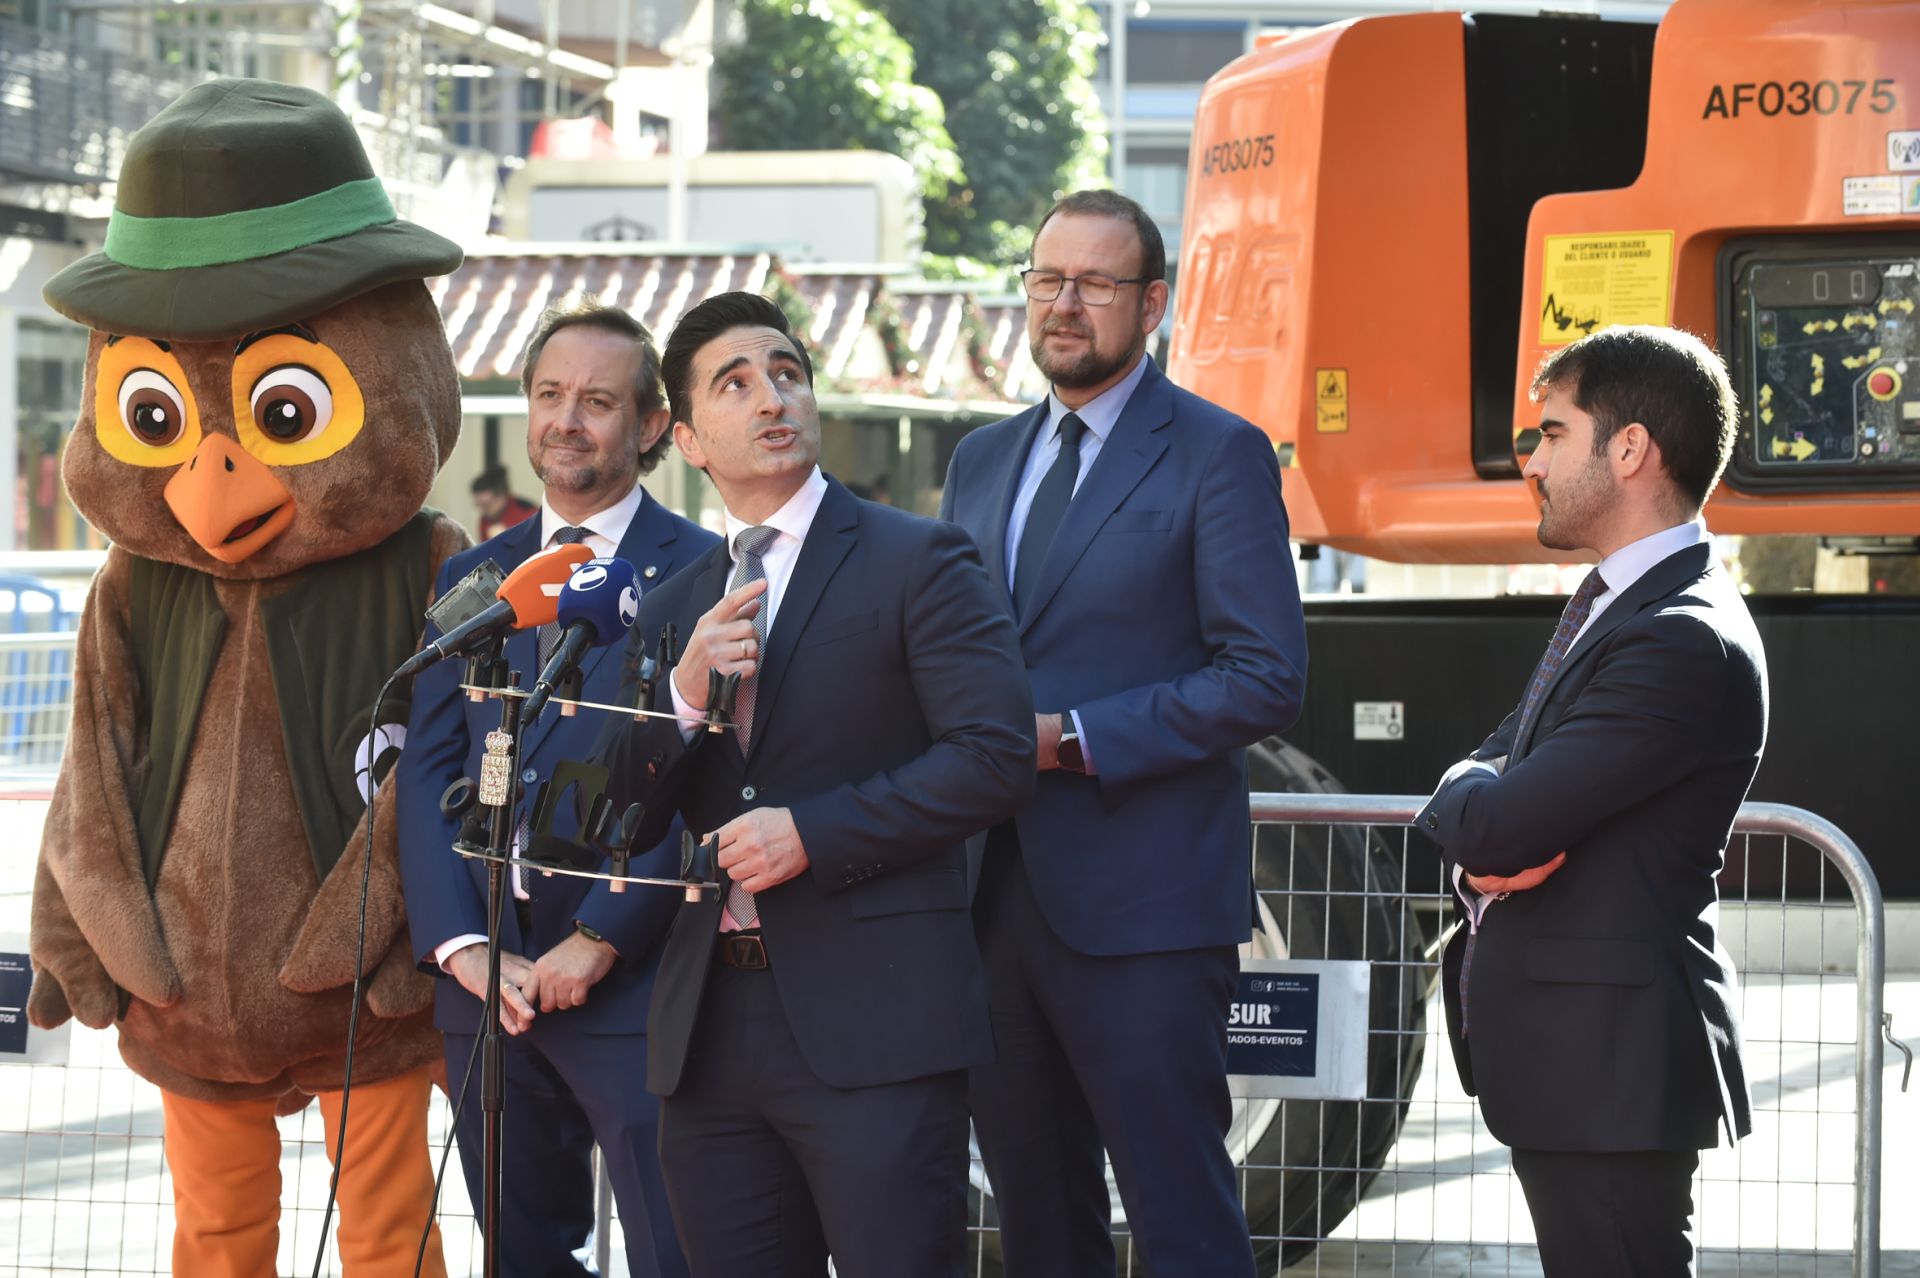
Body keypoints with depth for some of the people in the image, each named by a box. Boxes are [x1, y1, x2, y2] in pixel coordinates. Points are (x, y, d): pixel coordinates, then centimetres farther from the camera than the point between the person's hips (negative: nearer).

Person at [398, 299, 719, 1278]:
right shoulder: (469, 582, 15)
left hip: (633, 980, -5)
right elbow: (428, 773, 8)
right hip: (485, 981, 5)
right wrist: (461, 945, -6)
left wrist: (597, 942, -14)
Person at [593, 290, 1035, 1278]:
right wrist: (682, 697, -6)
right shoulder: (671, 611, 18)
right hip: (709, 1036, 6)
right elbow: (618, 817, 12)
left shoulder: (916, 562, 0)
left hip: (872, 1023, -6)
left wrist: (813, 835, -14)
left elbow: (994, 755, -10)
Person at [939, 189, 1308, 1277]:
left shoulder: (1218, 455, -5)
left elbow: (1267, 679, -11)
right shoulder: (983, 461, 16)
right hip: (1000, 892, 7)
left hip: (1142, 903, -6)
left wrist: (1070, 737, -16)